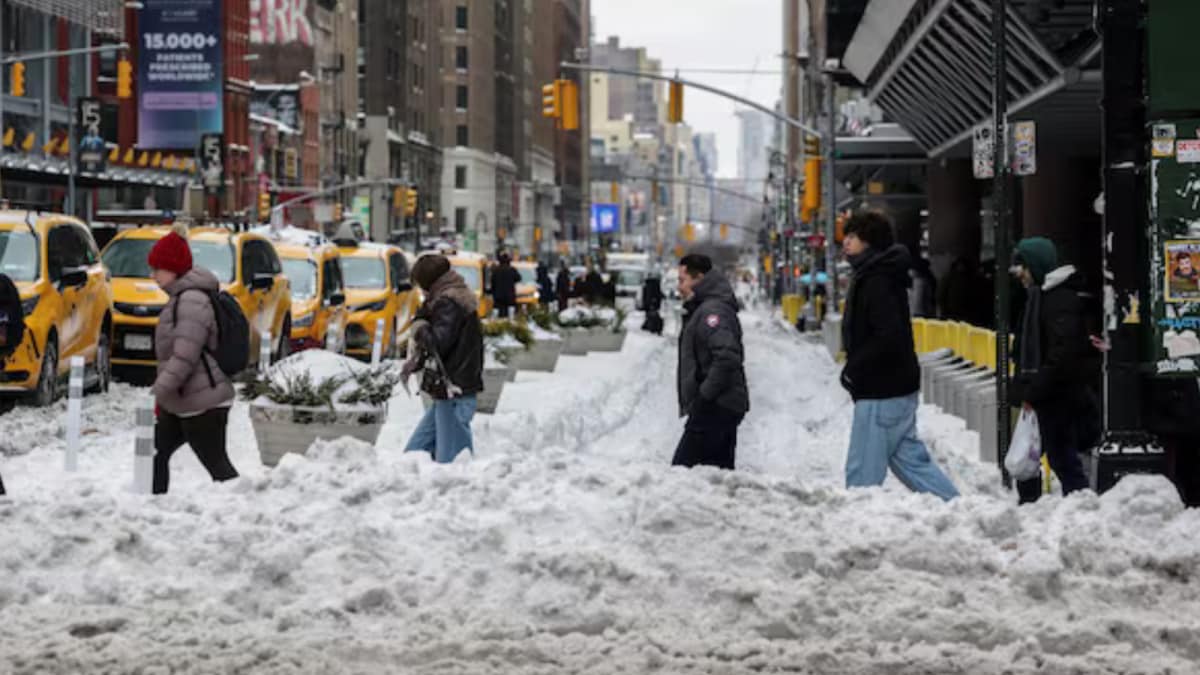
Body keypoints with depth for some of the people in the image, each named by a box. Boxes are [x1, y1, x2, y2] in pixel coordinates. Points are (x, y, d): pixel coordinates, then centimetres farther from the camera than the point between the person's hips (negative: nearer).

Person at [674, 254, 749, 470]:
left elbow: (727, 357, -26)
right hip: (720, 408, 11)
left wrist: (705, 395, -21)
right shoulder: (701, 310, 21)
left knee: (681, 469, -14)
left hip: (715, 409, -11)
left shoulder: (712, 311, -13)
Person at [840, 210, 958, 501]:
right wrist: (855, 366, 12)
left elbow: (889, 336, -27)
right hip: (896, 387, 11)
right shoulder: (869, 275, 14)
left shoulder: (877, 281, -18)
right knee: (908, 456, 15)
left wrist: (854, 368, -18)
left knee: (863, 471, -4)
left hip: (881, 391, -11)